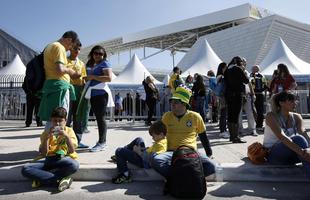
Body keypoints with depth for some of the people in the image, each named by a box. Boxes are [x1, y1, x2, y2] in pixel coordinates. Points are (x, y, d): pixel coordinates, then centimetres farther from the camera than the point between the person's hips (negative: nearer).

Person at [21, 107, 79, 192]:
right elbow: (43, 154, -2)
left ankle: (42, 179, -19)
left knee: (74, 165, -37)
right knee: (25, 169, -23)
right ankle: (60, 180, -23)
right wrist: (46, 138, -15)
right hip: (49, 159, 2)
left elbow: (71, 151, -6)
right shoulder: (46, 133, 8)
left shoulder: (69, 131, 5)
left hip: (64, 159, -2)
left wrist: (67, 136, -20)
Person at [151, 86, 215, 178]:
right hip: (172, 152, 0)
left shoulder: (195, 117, 3)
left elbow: (203, 137, 15)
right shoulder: (166, 116, 7)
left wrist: (209, 153, 18)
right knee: (155, 161, -30)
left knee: (210, 166, -26)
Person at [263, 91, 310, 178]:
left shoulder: (297, 117, 4)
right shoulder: (271, 116, -13)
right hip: (272, 155, -5)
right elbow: (281, 136, -28)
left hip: (289, 156, 6)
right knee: (298, 139, -31)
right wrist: (301, 151, -41)